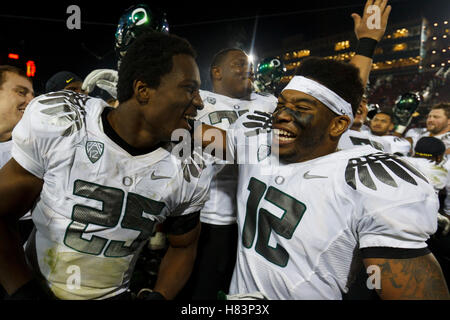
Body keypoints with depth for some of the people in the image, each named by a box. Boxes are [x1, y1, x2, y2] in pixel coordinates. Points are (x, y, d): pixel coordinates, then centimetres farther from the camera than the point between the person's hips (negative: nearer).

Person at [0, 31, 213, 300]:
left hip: (113, 294, 2)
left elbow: (183, 246, 2)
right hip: (34, 286, -1)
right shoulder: (54, 121, -18)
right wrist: (25, 292, -18)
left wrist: (159, 296, -12)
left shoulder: (190, 175, -13)